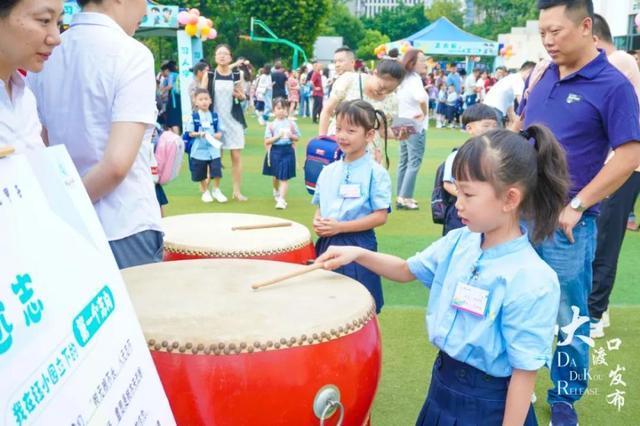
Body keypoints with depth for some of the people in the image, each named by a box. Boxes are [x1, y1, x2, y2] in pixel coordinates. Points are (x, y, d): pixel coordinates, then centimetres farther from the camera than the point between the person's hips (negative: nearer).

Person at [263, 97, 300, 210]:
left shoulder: (291, 123, 0)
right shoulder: (271, 125, -4)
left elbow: (297, 138, 8)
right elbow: (267, 141, -8)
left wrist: (291, 136, -12)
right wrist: (278, 136, -18)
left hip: (288, 151, 0)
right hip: (275, 151, 1)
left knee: (284, 177, -5)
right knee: (276, 176, 17)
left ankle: (281, 200, -5)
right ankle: (276, 191, 46)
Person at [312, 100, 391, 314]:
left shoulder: (376, 173, -10)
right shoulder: (329, 170, 7)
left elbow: (380, 216, -12)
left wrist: (340, 227, -17)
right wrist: (318, 222, -6)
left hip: (358, 248, -5)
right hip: (327, 246, 5)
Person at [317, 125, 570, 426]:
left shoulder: (532, 282, -26)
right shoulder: (459, 241, -5)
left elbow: (525, 371, -21)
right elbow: (406, 270, 11)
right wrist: (358, 254, -3)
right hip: (443, 384, 7)